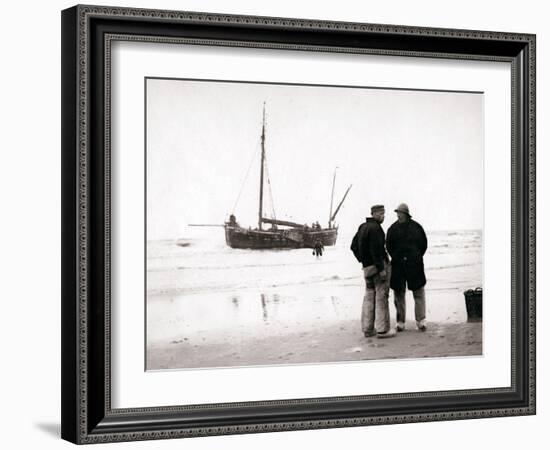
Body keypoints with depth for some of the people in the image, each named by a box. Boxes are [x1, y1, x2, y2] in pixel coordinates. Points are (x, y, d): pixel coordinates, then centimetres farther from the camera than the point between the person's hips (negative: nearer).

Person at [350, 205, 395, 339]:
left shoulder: (363, 227, 13)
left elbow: (354, 246, 19)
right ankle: (382, 330, -4)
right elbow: (376, 250, -22)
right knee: (381, 296, -5)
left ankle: (367, 329, 17)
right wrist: (381, 269, -21)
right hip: (378, 265, -9)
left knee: (369, 296, 13)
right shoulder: (375, 228, -16)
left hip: (367, 267, 9)